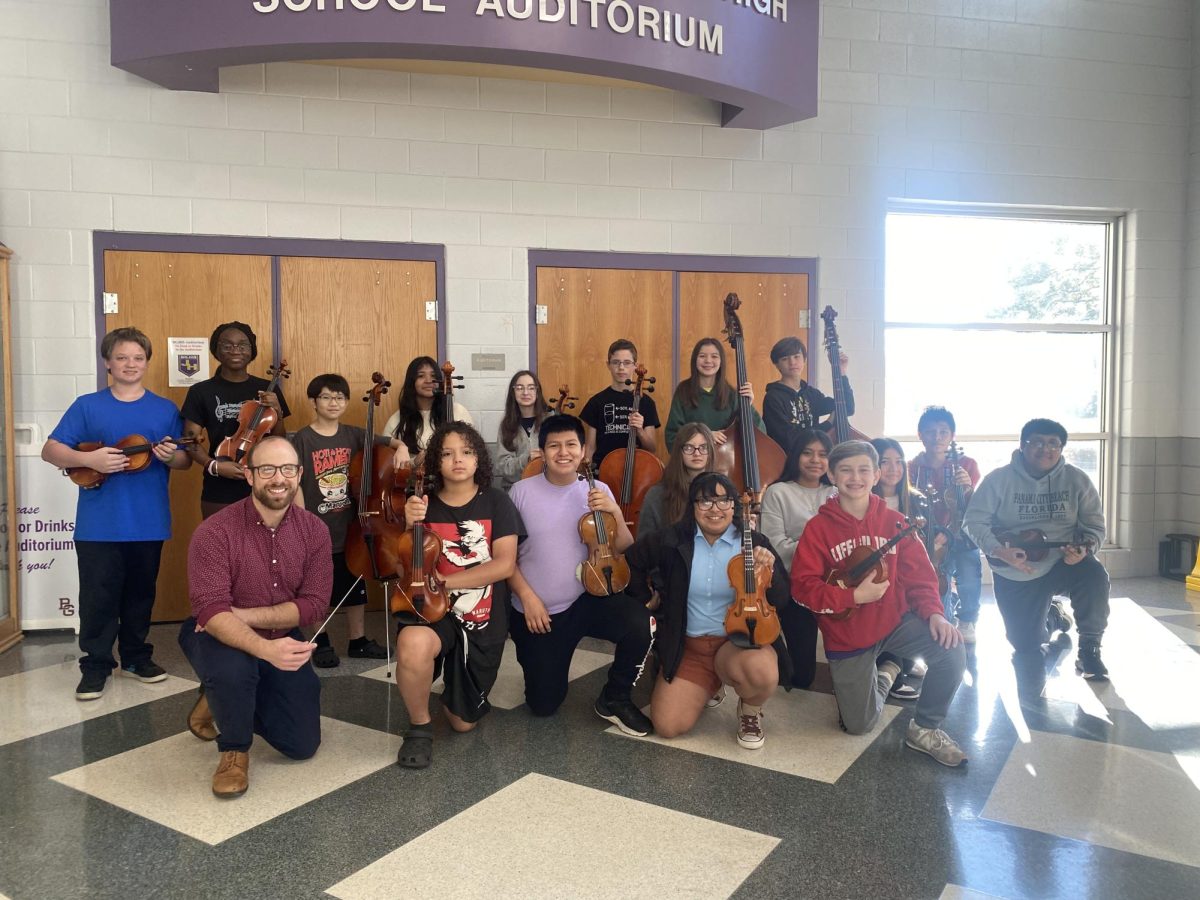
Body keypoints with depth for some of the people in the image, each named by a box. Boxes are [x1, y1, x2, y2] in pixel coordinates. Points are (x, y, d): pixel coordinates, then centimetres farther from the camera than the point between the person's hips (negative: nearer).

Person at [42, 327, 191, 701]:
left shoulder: (165, 410, 5)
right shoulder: (87, 406, 1)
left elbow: (186, 460, 6)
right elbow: (50, 450, -1)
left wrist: (171, 456, -16)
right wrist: (89, 459, -18)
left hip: (149, 523, 2)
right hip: (98, 525, -1)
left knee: (140, 593, 13)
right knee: (98, 596, 2)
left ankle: (136, 655, 28)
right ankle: (96, 664, 15)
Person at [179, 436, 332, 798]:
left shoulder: (315, 531, -11)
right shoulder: (214, 532, -23)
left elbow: (314, 606, -15)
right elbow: (213, 612, -31)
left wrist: (244, 615, -25)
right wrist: (265, 648, -47)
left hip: (284, 642, 4)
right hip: (218, 637, -4)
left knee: (302, 745, 2)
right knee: (232, 668, -40)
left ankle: (229, 696, 29)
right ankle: (234, 748, -6)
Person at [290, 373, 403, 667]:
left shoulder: (353, 435, 2)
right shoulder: (302, 439, -10)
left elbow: (387, 442, 8)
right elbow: (294, 484, -11)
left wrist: (401, 447, -16)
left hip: (349, 525, 4)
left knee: (355, 586, 13)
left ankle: (358, 641, 26)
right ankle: (321, 642, 25)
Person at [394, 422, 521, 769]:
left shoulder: (496, 502, -6)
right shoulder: (423, 504, -4)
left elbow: (503, 565, -14)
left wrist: (444, 581, -20)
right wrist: (410, 526, -23)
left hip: (483, 620, 1)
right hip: (434, 610, -1)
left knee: (463, 721, 11)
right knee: (413, 645, -39)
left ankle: (459, 695, 50)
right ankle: (420, 726, -9)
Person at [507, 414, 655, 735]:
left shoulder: (597, 491, -2)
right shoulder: (521, 492, -8)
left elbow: (624, 551, -3)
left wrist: (615, 513, -19)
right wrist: (526, 596, -13)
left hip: (587, 599, 1)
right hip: (536, 611, -1)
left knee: (642, 625, -28)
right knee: (543, 704, 5)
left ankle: (614, 700, -1)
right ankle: (553, 656, 40)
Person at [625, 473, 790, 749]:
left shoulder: (753, 543, -6)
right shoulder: (673, 540, -5)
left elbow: (782, 601, -7)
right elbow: (633, 562, 13)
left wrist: (769, 573, -26)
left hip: (738, 641, -2)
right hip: (686, 646, 2)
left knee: (762, 672, -36)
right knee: (668, 726, -11)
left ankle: (750, 710, 4)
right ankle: (712, 686, 24)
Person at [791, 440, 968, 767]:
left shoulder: (893, 522, -3)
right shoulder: (819, 527, -11)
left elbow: (918, 573, -2)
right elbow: (803, 586, -15)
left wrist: (934, 612, -19)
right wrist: (855, 596, -23)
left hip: (895, 621, 2)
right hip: (847, 636, -1)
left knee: (951, 649, -26)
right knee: (859, 724, 5)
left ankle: (924, 728, 0)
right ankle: (884, 673, 38)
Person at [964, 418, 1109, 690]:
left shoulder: (1076, 479, 0)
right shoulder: (999, 479, -6)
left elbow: (1094, 524, 4)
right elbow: (975, 521, -8)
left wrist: (1084, 548, -18)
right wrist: (999, 551, -23)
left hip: (1064, 562, 1)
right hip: (1015, 573, -1)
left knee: (1094, 575, -37)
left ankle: (1089, 648, -9)